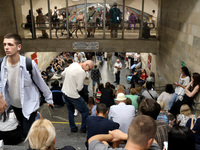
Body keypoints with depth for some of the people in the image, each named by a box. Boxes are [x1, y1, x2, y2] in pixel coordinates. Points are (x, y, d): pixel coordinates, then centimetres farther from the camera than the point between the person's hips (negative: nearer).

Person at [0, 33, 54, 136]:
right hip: (14, 104, 4)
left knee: (28, 133, -4)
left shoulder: (29, 64, -21)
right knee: (24, 128, 23)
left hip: (29, 104, -4)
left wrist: (49, 99, -1)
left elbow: (40, 83, -9)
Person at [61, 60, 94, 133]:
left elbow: (63, 74, 16)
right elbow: (79, 88, -20)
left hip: (64, 92, 9)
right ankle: (83, 128, 21)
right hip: (73, 95, -9)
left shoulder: (73, 64, 2)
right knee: (85, 111, 9)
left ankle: (73, 128, 35)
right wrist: (82, 86, -1)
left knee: (70, 111, 24)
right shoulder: (81, 72, -23)